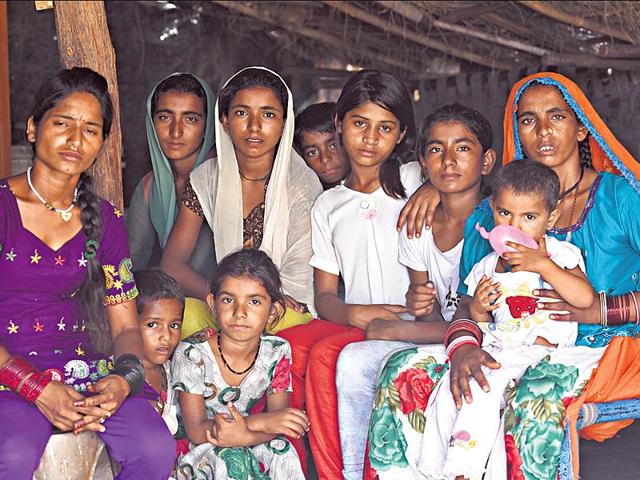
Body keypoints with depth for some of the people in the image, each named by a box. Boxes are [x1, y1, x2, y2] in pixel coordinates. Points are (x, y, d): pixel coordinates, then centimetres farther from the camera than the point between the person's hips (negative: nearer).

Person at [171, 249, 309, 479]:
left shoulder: (278, 352, -7)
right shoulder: (192, 354, -17)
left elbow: (277, 426, -9)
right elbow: (196, 431, -19)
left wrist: (243, 433, -33)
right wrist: (260, 422, -31)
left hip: (253, 445, 3)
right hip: (198, 452, -3)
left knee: (282, 450, -27)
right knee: (230, 460, -34)